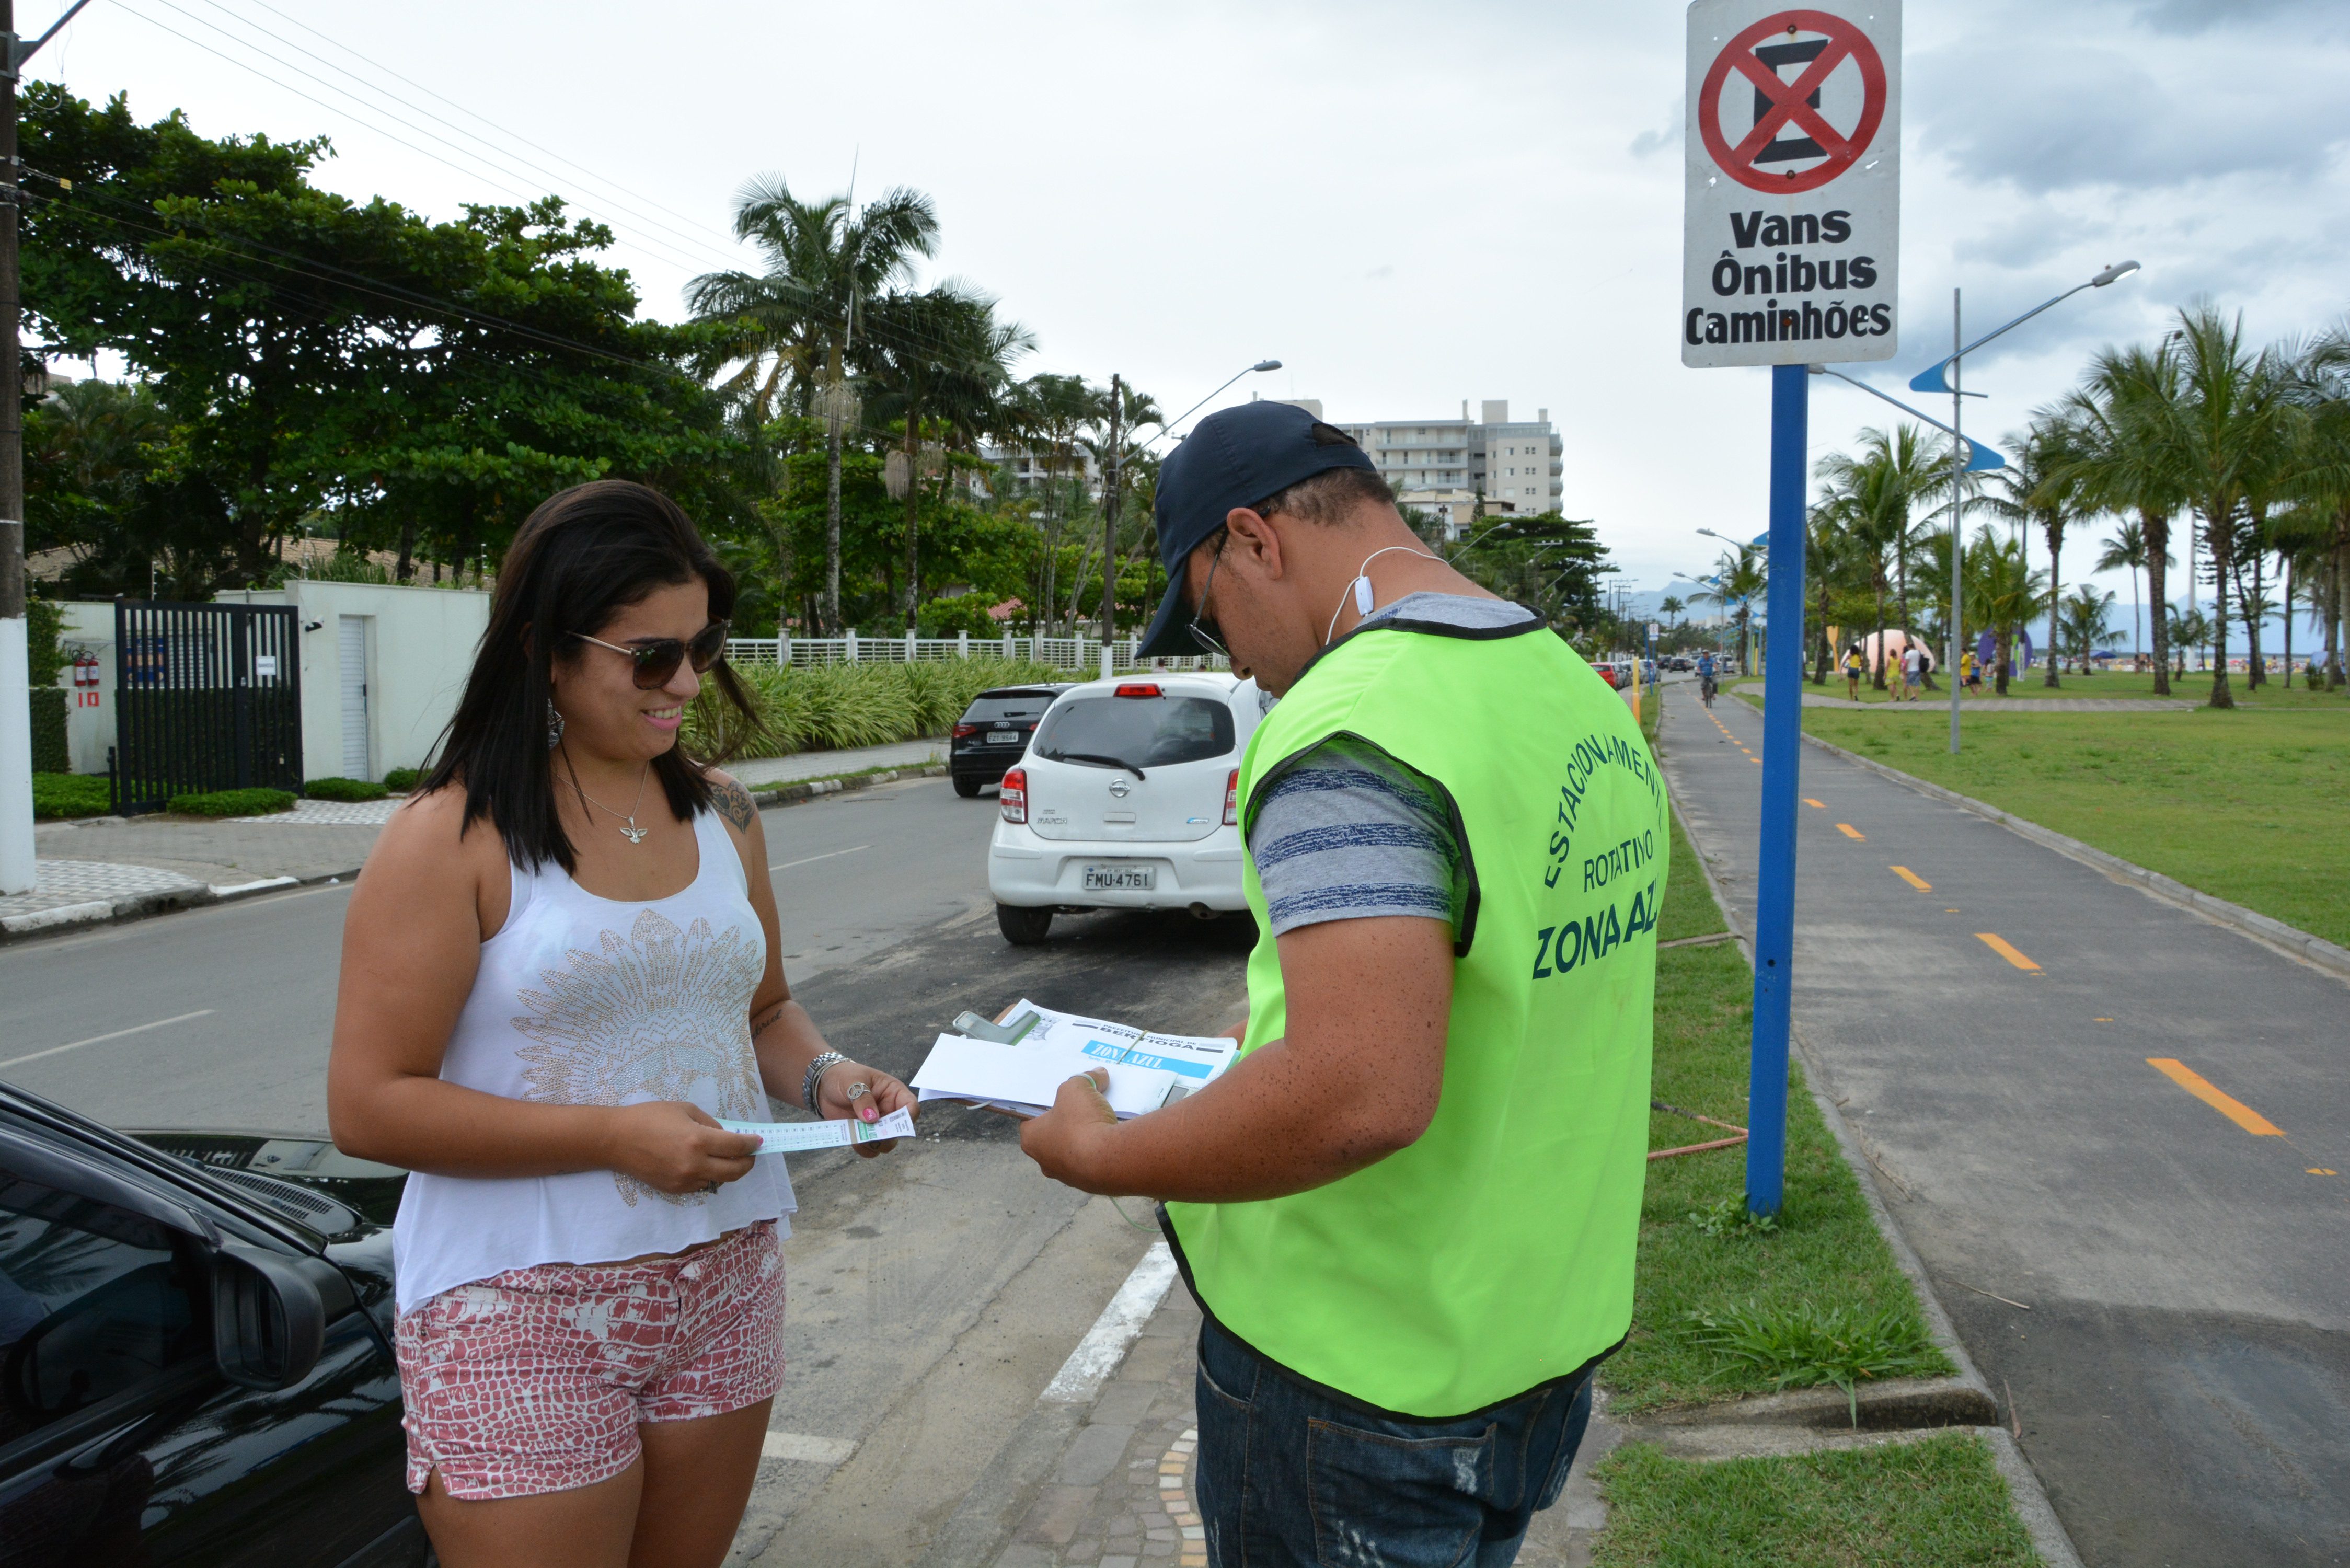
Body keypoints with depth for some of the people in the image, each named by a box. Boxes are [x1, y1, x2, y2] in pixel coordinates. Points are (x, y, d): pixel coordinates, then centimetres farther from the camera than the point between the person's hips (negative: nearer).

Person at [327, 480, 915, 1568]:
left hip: (728, 1278, 6)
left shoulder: (722, 815, 6)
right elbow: (367, 1106, -14)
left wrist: (824, 1075, -3)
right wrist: (613, 1135, -21)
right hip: (525, 1314, -5)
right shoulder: (453, 838, -11)